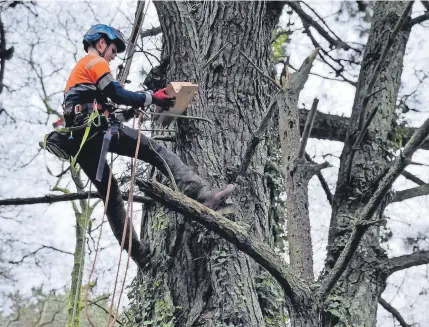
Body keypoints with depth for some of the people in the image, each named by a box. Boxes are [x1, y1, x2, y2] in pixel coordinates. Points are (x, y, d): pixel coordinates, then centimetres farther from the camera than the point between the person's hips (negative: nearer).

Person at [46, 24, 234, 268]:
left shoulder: (78, 70, 33)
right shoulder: (95, 62, 5)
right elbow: (116, 93, -10)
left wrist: (128, 113, 25)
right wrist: (152, 98, -3)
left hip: (78, 139, 9)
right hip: (97, 129, -9)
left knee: (110, 194, 14)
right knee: (158, 152, -14)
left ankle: (139, 253, 16)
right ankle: (202, 195, -32)